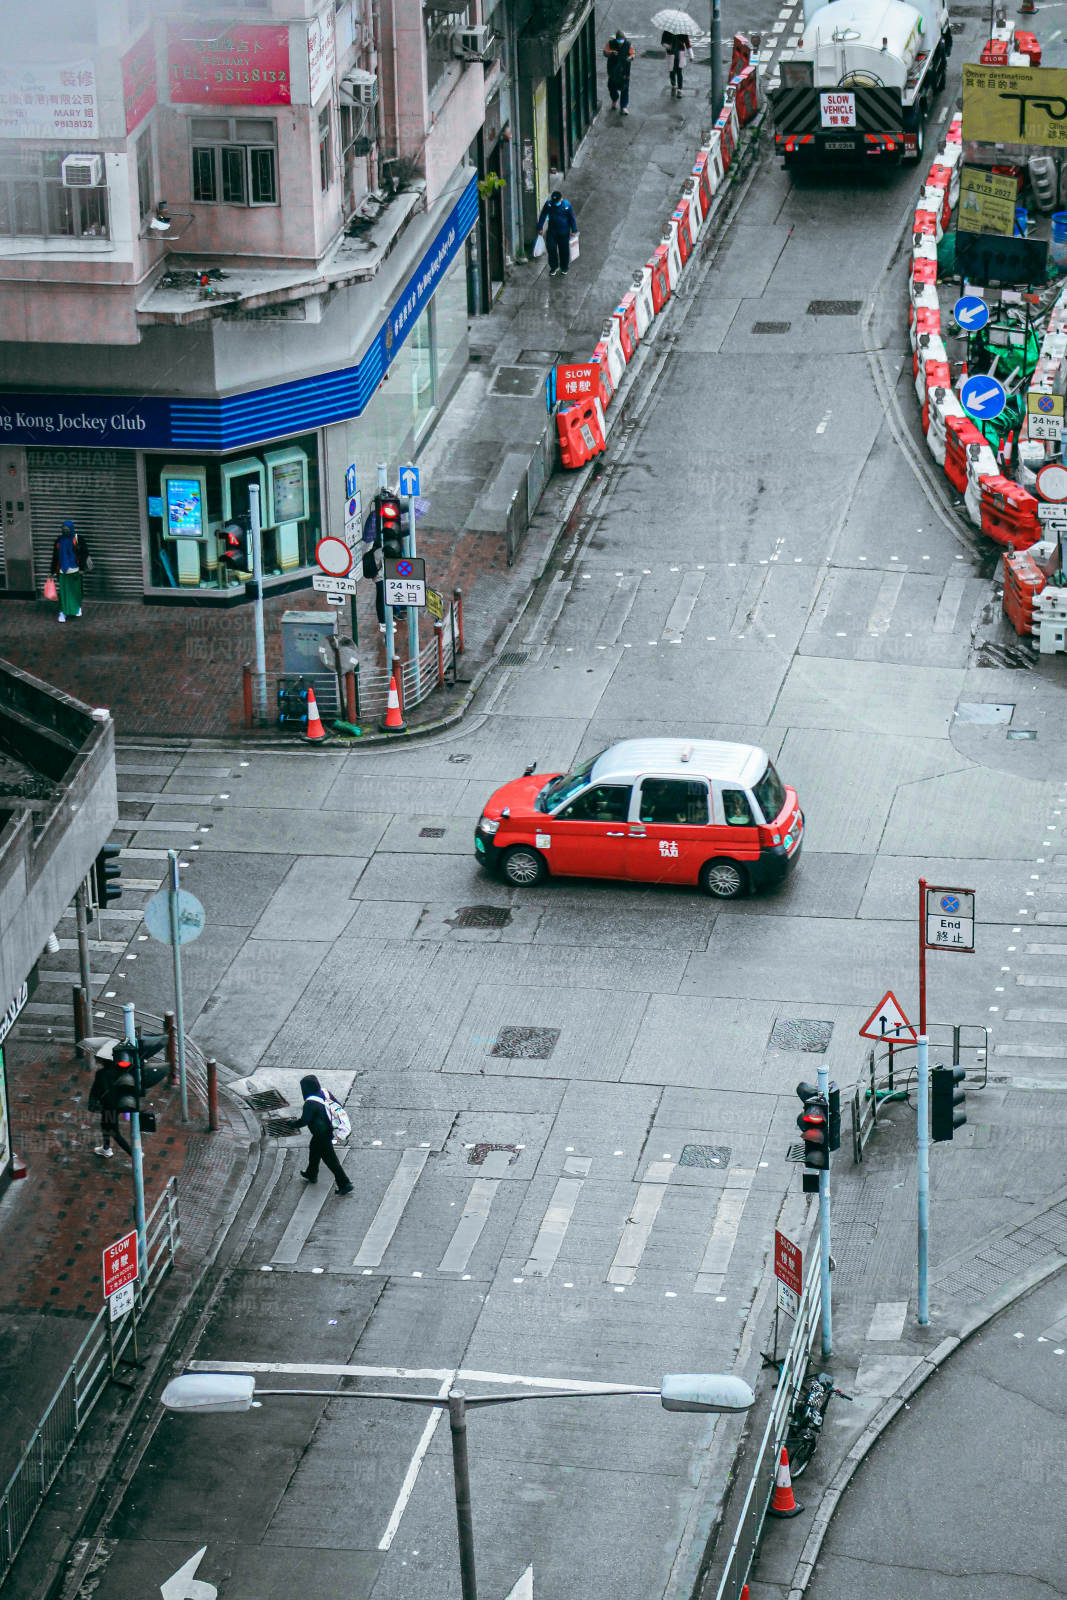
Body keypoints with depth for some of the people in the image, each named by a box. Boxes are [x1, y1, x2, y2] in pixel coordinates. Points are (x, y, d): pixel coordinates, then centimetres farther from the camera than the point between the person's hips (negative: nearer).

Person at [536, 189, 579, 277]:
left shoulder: (567, 205, -12)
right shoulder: (548, 204, -10)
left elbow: (572, 218, -2)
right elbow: (543, 216, 1)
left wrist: (574, 230, 1)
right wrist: (540, 228, 1)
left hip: (564, 233, -1)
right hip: (552, 231, 1)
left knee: (564, 250, 8)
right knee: (551, 249, -2)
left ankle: (564, 269, 26)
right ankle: (553, 268, 15)